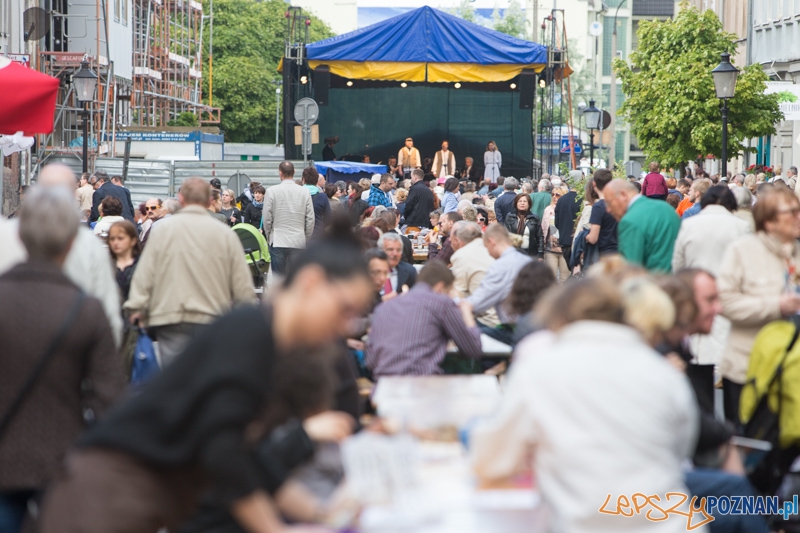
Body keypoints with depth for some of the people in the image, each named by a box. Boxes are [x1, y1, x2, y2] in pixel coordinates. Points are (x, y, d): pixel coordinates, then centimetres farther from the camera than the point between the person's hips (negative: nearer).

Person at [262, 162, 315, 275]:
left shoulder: (272, 191, -5)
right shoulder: (305, 192, -1)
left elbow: (267, 218, -2)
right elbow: (310, 219, 1)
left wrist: (269, 237, 13)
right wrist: (306, 239, 13)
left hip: (278, 242, -1)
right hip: (299, 242, 1)